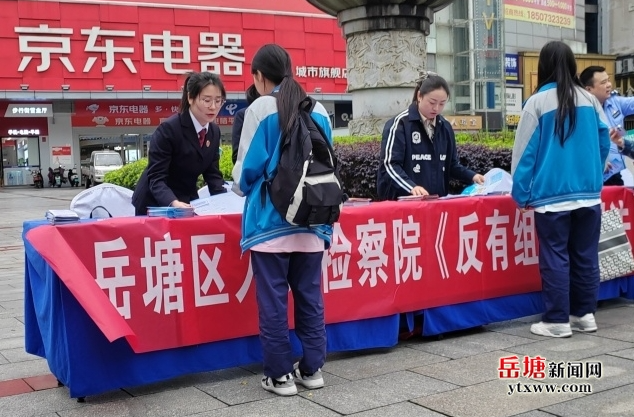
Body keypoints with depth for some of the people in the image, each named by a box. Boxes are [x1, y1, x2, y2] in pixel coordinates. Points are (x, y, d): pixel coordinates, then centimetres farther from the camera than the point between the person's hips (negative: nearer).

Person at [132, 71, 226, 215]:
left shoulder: (214, 132, 0)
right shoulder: (168, 129, -20)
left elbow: (212, 173, 1)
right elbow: (155, 178, -24)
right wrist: (174, 203, -41)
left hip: (187, 203, 6)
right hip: (155, 205, -5)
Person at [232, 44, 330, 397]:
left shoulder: (261, 109, -7)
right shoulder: (319, 111, 7)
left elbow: (248, 166, -6)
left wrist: (240, 188, 16)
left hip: (271, 220, -5)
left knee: (273, 299, 3)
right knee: (310, 296, 11)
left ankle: (281, 374, 9)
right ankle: (312, 368, 18)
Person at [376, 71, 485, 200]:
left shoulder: (445, 127, 13)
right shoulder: (399, 124, -6)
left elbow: (452, 165, 20)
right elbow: (390, 165, -14)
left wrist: (472, 176, 2)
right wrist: (411, 187, -28)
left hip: (438, 201, 5)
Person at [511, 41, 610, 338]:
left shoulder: (538, 102, -6)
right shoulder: (589, 99, 5)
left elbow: (525, 151, -7)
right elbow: (604, 142, 10)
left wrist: (521, 194, -2)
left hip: (551, 195, -4)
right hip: (589, 193, 4)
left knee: (555, 257, 0)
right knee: (585, 255, 11)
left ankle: (557, 320, 4)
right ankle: (584, 314, 18)